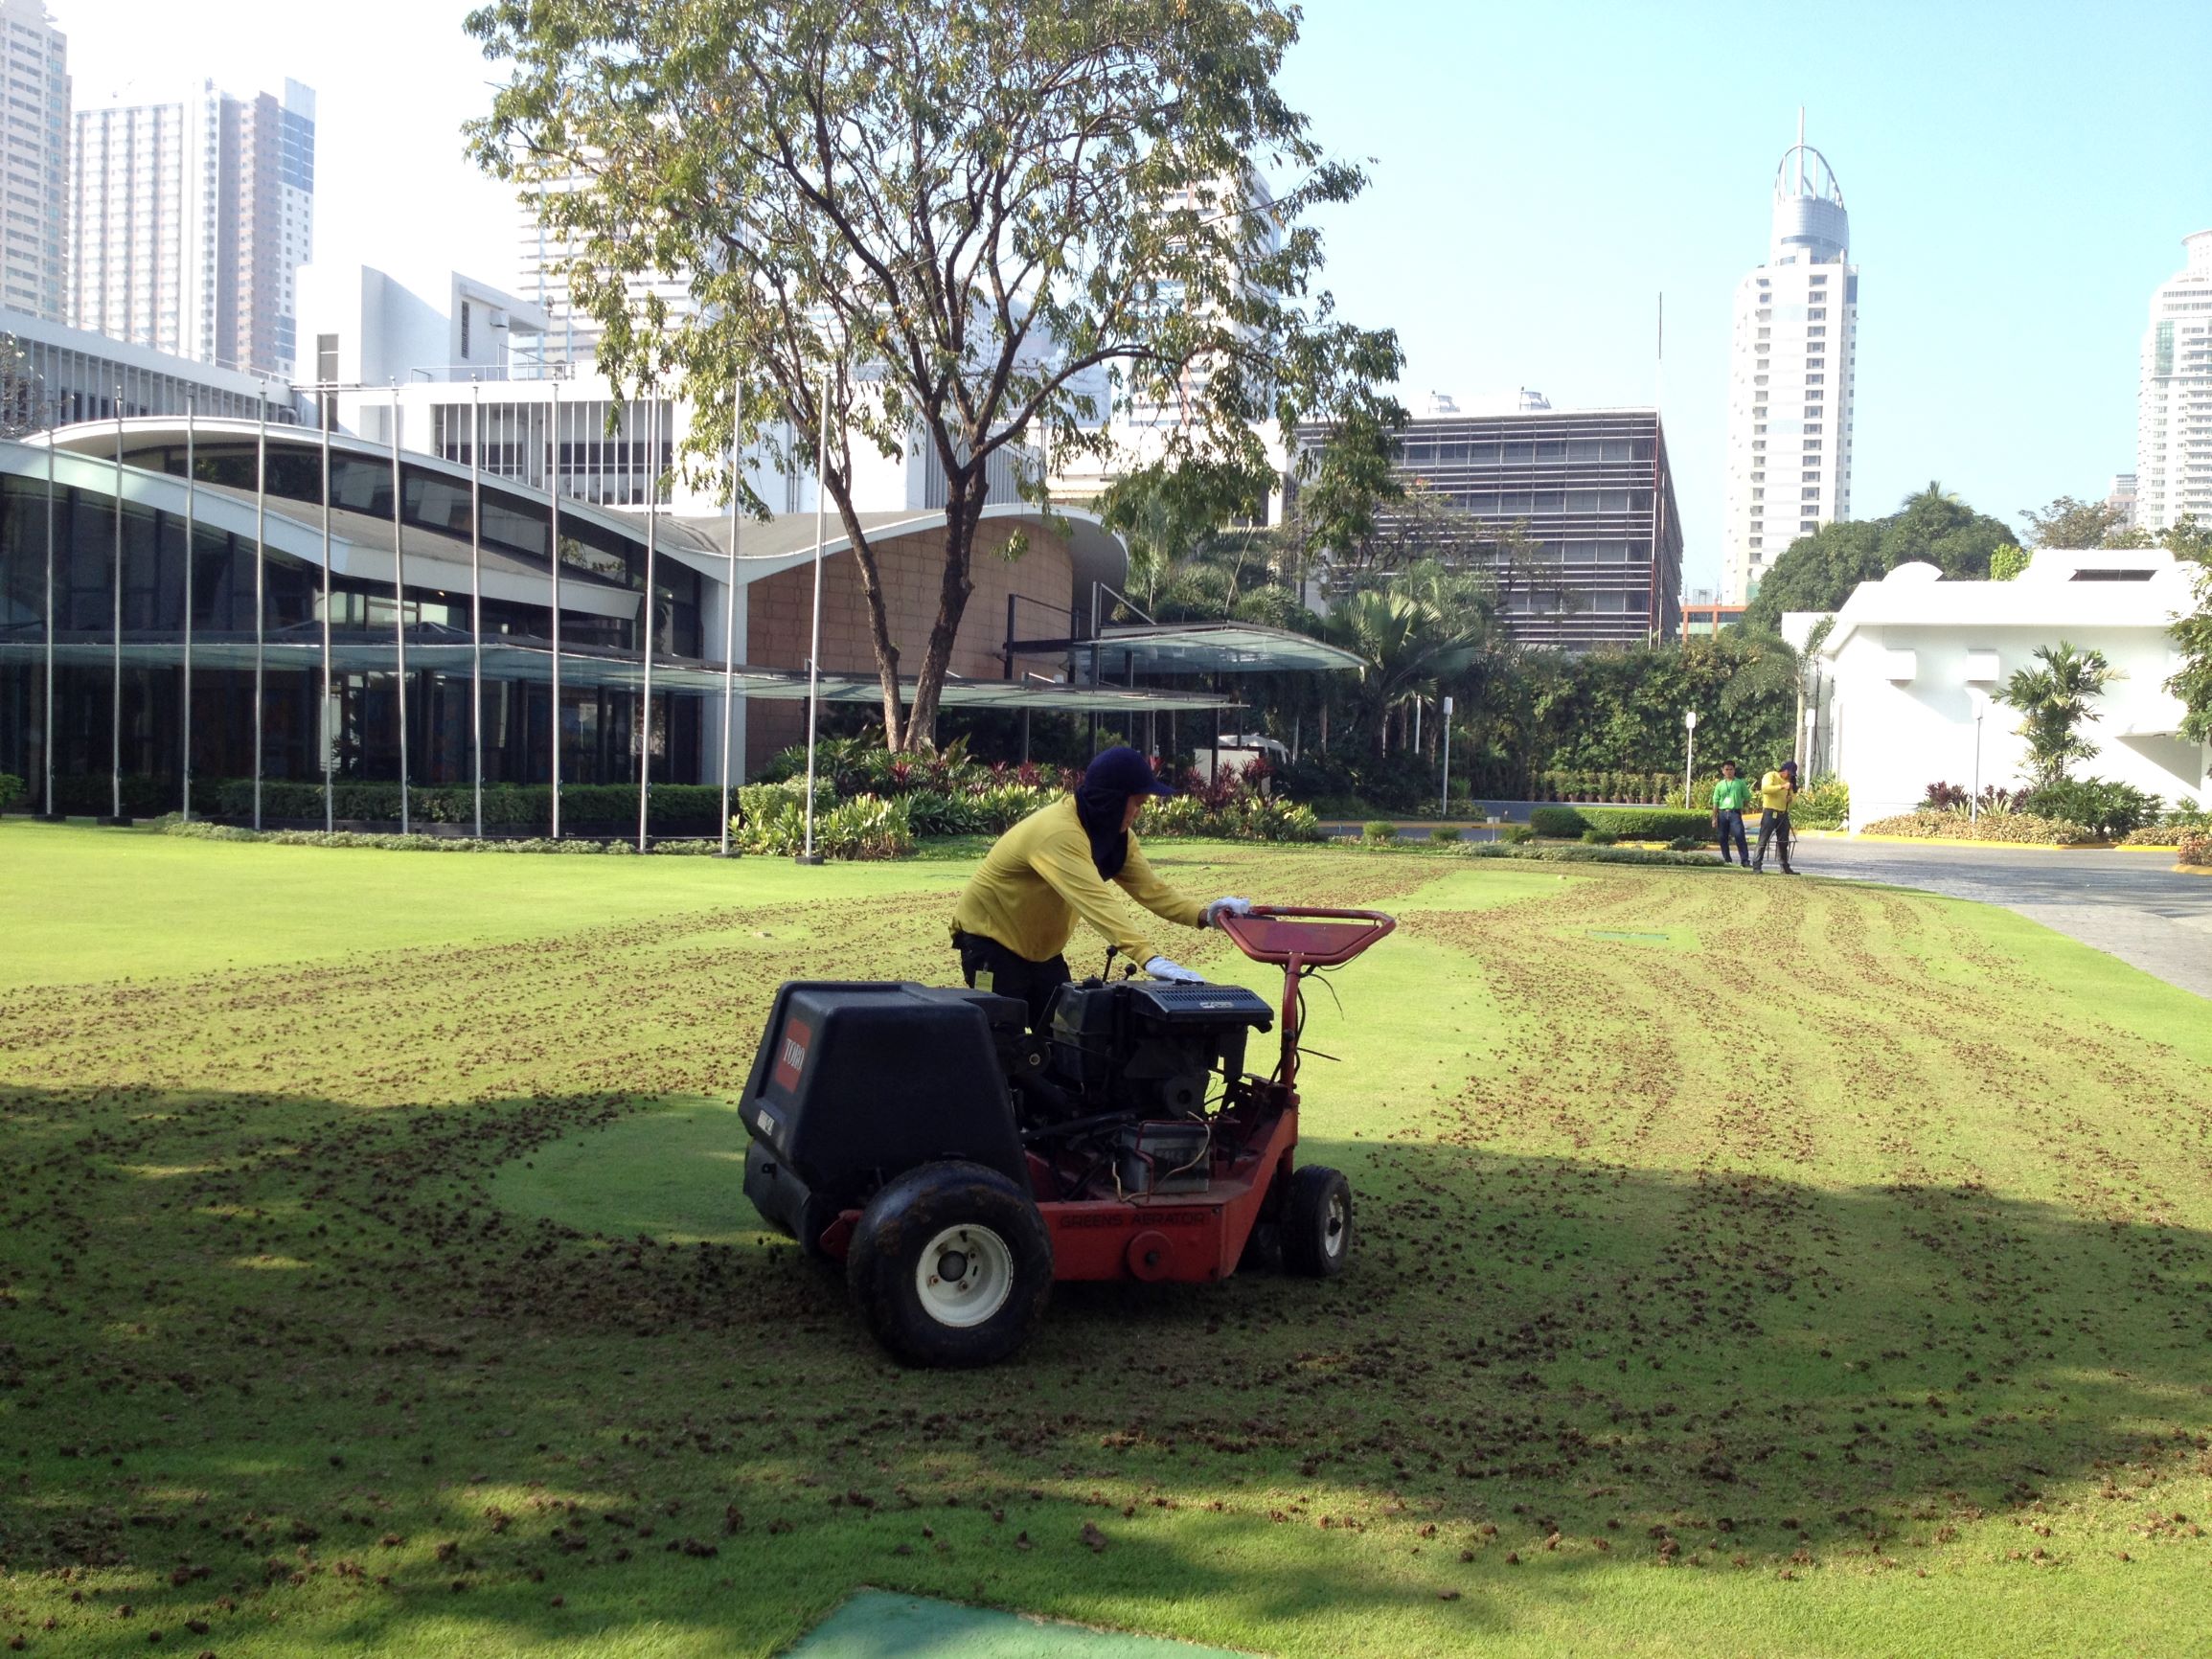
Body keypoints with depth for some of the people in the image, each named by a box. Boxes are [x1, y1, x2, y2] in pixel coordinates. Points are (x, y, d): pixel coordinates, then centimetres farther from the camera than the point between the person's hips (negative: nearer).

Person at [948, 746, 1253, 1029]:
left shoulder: (1114, 832, -4)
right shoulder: (1058, 833, -34)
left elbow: (1148, 887, -9)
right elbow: (1095, 900, -46)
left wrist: (1203, 914, -27)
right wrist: (1148, 957, -56)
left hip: (1040, 948, 9)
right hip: (990, 938, -9)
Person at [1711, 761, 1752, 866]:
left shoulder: (1740, 783, 6)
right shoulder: (1719, 785, 10)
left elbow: (1747, 798, 11)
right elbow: (1715, 802, 9)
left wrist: (1742, 808, 6)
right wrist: (1714, 818, 5)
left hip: (1735, 813, -3)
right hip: (1722, 813, 3)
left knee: (1739, 836, -15)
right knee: (1723, 838, 5)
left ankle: (1745, 860, -17)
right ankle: (1727, 860, 15)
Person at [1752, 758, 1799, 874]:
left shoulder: (1789, 781, 18)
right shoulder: (1771, 776, -5)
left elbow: (1794, 795, 19)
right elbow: (1765, 789, -23)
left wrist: (1791, 797, -5)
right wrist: (1782, 787, -31)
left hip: (1783, 814, 7)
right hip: (1770, 812, -7)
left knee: (1783, 842, 10)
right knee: (1763, 840, -9)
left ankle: (1785, 867, 17)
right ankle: (1756, 867, -11)